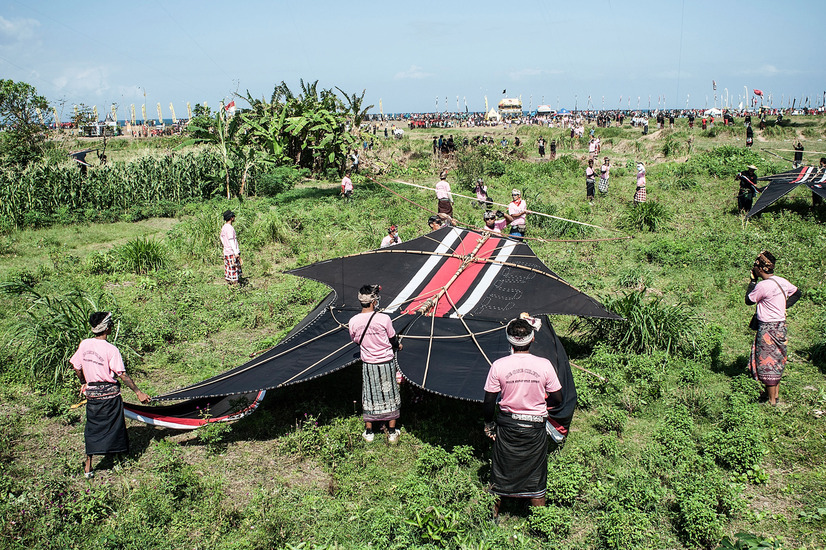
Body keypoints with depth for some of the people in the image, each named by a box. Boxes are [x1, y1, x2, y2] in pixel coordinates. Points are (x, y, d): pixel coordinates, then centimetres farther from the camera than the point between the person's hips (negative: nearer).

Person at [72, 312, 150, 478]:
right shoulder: (111, 349, -17)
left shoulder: (84, 344, -3)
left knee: (92, 427, 13)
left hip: (92, 393, 4)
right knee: (115, 426, 11)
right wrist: (138, 392, -11)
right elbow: (122, 374, -16)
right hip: (110, 394, -4)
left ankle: (88, 465, 14)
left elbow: (76, 366, 8)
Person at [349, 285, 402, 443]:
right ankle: (392, 432, 23)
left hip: (368, 364, 2)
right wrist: (398, 346, 18)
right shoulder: (384, 319, -20)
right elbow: (393, 340, -6)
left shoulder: (353, 321, -11)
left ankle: (369, 432, 27)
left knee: (369, 396, 16)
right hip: (386, 363, -2)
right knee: (389, 394, 13)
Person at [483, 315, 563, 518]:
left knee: (500, 477, 16)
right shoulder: (544, 365, -12)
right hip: (535, 427, 0)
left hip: (507, 426, 0)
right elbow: (557, 399, -3)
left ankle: (493, 518, 29)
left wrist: (488, 424, 8)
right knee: (536, 478, 14)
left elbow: (489, 401, -7)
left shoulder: (498, 366, -13)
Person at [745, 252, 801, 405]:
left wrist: (753, 281, -2)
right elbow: (797, 293, 20)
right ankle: (775, 394, 30)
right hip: (781, 325, 8)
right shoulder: (782, 281, 4)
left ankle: (771, 400, 8)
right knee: (777, 361, 19)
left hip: (768, 329, -8)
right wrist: (784, 306, 14)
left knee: (767, 363, 1)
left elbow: (749, 300, -8)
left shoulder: (763, 285, -22)